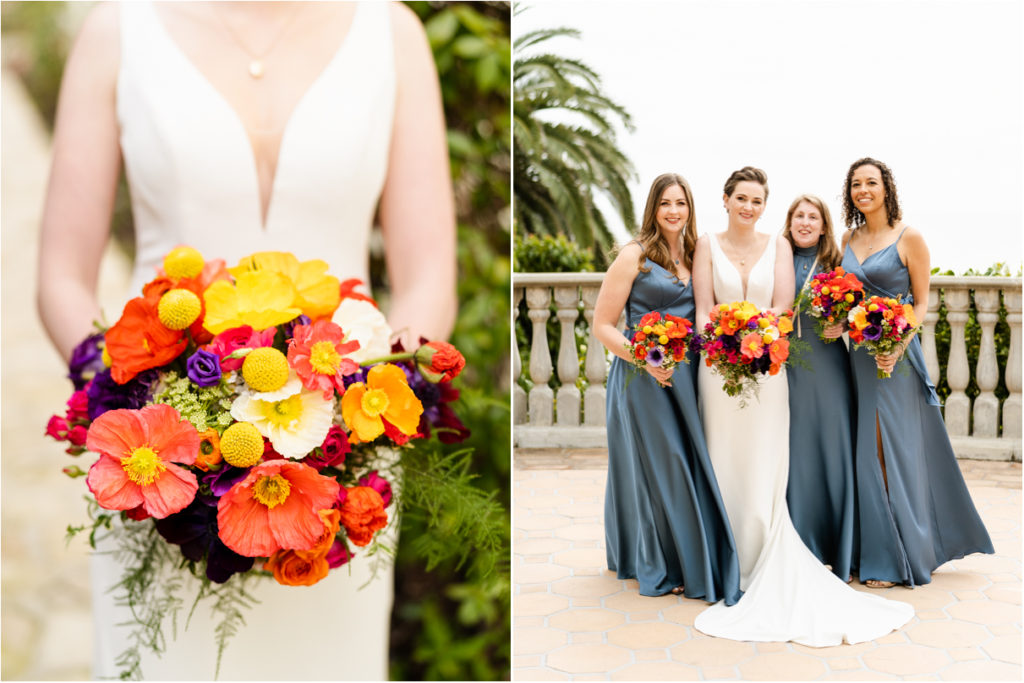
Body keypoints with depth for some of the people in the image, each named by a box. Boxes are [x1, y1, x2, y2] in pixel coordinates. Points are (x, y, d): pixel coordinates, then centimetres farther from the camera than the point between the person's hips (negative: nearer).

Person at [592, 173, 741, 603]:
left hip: (686, 374, 5)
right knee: (658, 465, 0)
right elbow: (603, 325, -8)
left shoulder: (694, 256, 10)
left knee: (690, 464, 9)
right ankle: (662, 567, 15)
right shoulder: (634, 256, -6)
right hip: (644, 374, -5)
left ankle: (696, 558, 24)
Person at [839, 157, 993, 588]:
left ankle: (897, 559, 11)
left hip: (896, 356, -5)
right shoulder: (848, 239, 11)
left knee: (895, 452, -1)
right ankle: (875, 551, 19)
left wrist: (898, 347, -19)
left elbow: (922, 302, -6)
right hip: (860, 354, 5)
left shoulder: (908, 237, -5)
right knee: (868, 452, 9)